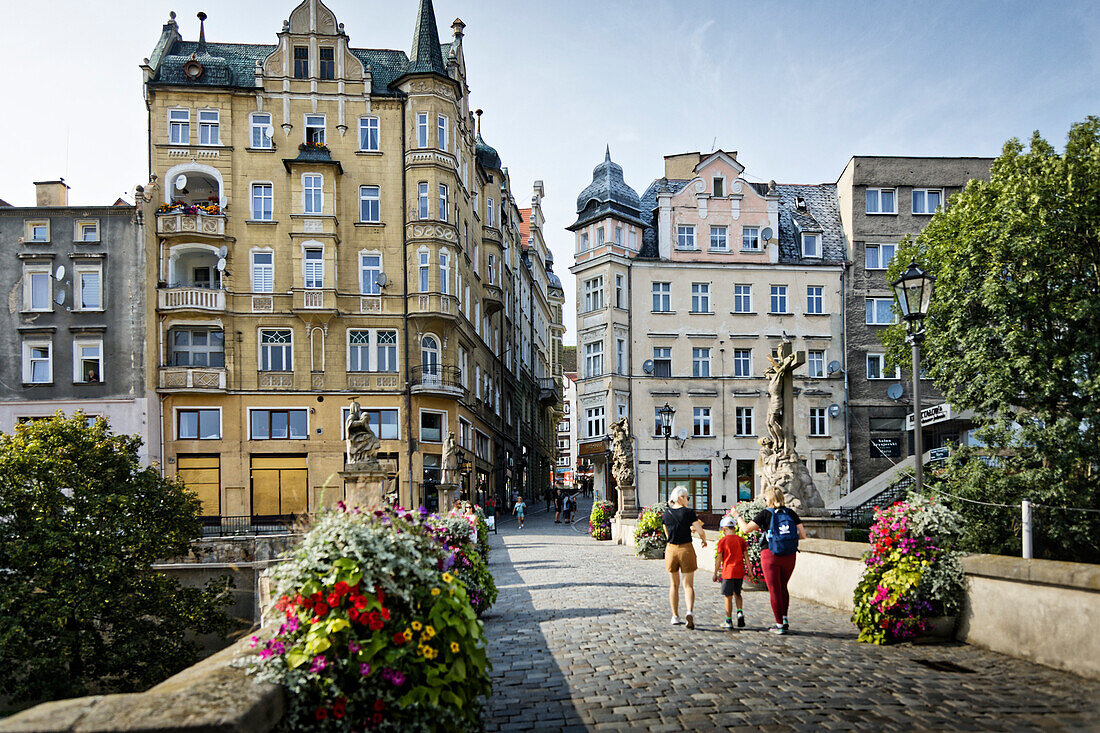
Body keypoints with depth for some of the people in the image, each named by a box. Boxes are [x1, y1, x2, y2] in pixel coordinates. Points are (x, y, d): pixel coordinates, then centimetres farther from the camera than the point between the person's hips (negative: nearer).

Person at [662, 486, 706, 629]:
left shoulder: (666, 514, 3)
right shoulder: (689, 512, -9)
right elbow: (701, 532, -12)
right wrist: (704, 540, 10)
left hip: (671, 549, 3)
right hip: (686, 550, -3)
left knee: (674, 585, 15)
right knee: (688, 585, 5)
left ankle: (675, 616, 18)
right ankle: (690, 612, -17)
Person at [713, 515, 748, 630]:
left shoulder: (722, 541, -7)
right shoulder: (741, 540, 3)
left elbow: (719, 559, -6)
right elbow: (745, 556, 4)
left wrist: (715, 573, 2)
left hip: (728, 572, -4)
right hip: (739, 572, 4)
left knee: (728, 597, 4)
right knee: (737, 594, 21)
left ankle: (729, 621, 8)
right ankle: (740, 612, 0)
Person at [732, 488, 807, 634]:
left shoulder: (766, 514, -6)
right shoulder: (791, 513, 3)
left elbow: (746, 529, -8)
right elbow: (803, 535, -1)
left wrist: (737, 516, 8)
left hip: (771, 555, -4)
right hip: (789, 556, 4)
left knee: (774, 590, 5)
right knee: (783, 587, 21)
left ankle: (779, 625, 7)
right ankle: (784, 620, 16)